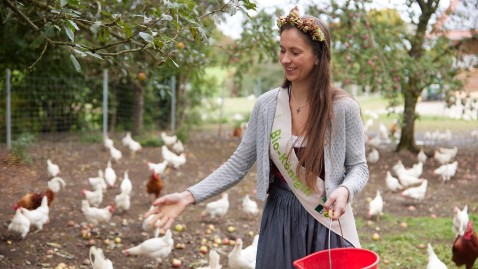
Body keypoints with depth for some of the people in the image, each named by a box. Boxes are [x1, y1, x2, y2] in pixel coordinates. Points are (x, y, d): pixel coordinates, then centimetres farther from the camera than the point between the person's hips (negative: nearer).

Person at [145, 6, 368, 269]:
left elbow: (358, 167, -2)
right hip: (280, 221, 2)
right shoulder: (266, 105, -3)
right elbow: (238, 165, 1)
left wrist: (344, 190, -24)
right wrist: (190, 196, -10)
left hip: (327, 224, -2)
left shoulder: (343, 108, -10)